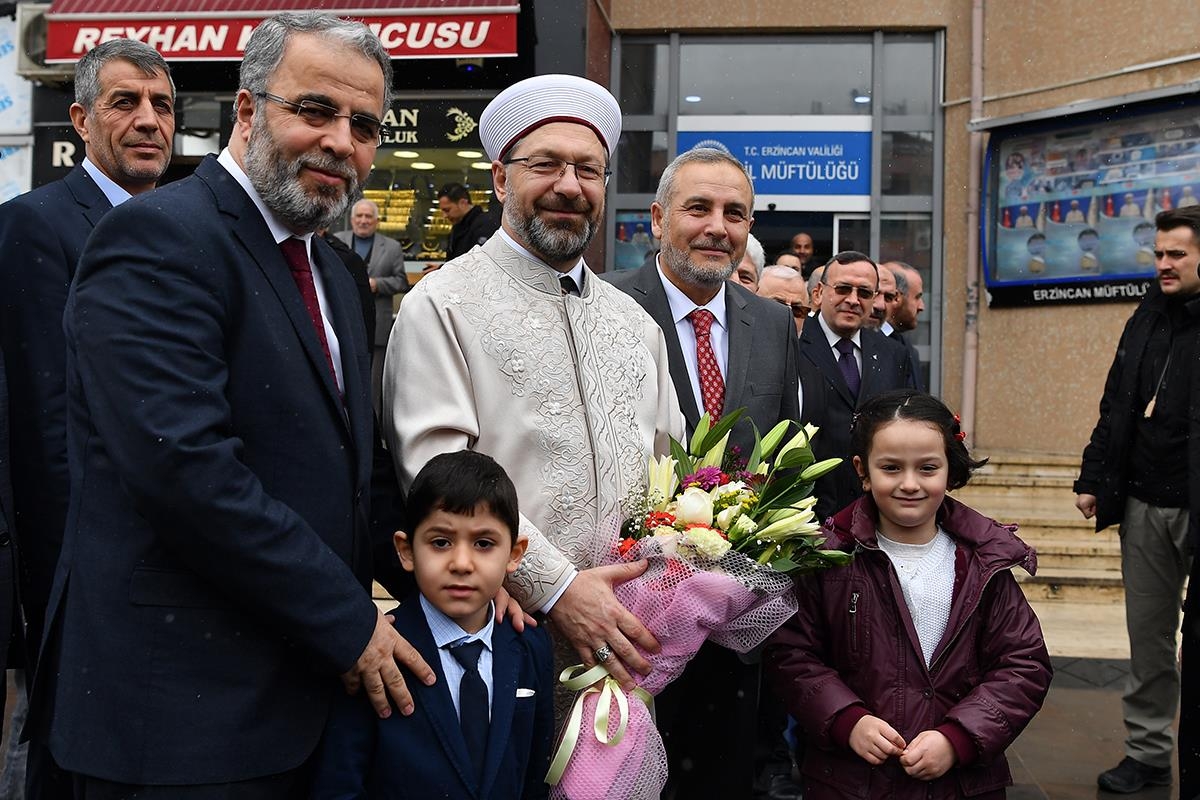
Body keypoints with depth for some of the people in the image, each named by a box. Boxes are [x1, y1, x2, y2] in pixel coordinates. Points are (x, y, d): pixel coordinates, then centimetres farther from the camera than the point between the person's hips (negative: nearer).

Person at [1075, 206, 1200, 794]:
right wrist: (1094, 479, 10)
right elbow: (1115, 408, 14)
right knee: (1148, 636, 12)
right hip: (1145, 506, 5)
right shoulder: (1149, 316, 11)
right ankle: (1147, 754, 23)